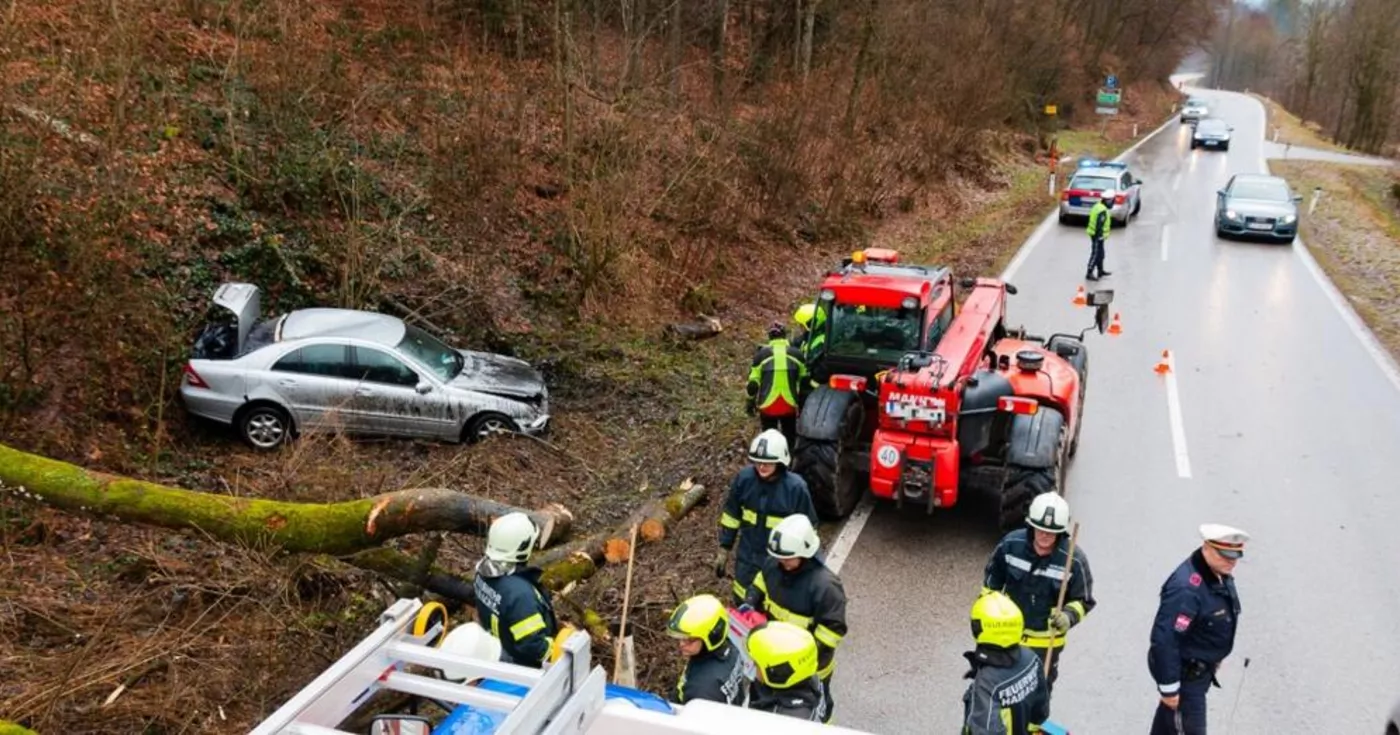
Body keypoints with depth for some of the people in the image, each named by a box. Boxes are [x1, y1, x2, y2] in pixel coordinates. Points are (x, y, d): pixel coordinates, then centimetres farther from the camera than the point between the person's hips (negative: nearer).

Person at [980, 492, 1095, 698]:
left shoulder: (1074, 558, -22)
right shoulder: (1011, 544, -16)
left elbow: (1083, 600, -9)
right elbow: (991, 584, 1)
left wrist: (1069, 616, -29)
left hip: (1046, 642, -2)